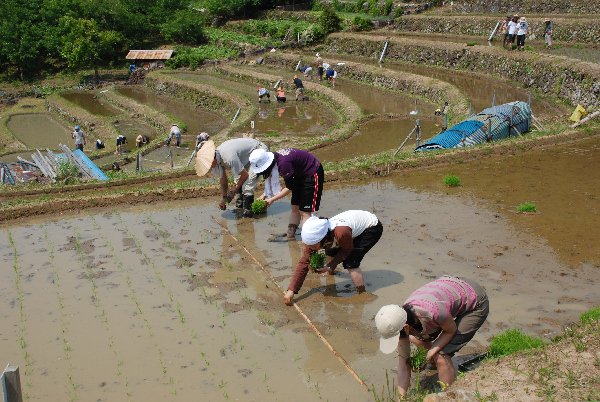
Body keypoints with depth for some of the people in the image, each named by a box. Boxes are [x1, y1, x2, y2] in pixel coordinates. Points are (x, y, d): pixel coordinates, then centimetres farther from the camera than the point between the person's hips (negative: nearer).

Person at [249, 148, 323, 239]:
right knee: (295, 208, 10)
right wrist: (264, 195, -1)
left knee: (304, 212, -10)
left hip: (312, 174, -9)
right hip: (300, 174, 9)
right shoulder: (274, 158, -8)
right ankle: (290, 234, 17)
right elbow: (272, 182, 9)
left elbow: (290, 187, -24)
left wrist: (272, 199, -19)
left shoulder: (283, 163, -34)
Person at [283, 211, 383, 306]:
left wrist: (330, 266, -23)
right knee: (331, 251, 16)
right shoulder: (314, 238, -20)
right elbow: (303, 262, -16)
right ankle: (331, 272, 49)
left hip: (372, 228, -7)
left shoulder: (341, 233, -42)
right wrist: (291, 290, -19)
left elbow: (347, 249, -19)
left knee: (350, 262, -20)